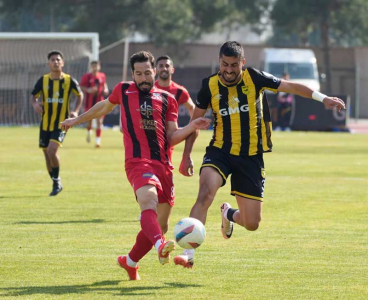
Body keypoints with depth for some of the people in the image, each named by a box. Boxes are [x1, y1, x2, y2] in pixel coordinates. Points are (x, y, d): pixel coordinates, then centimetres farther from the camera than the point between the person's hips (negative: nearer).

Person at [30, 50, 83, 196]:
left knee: (52, 150, -21)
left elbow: (80, 95, 10)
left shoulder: (69, 80, -5)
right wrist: (35, 104, -14)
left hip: (61, 123, -3)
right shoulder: (43, 80, -1)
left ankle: (57, 181, -3)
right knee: (47, 154, 7)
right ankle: (56, 184, 25)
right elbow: (33, 95, 9)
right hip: (45, 124, 3)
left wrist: (75, 111, -4)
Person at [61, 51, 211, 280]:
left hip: (163, 165, 4)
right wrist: (77, 120, 44)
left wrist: (192, 126, -6)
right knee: (149, 201, -34)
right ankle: (160, 245, -59)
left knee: (161, 225, 7)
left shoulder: (167, 100, 15)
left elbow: (172, 137, 10)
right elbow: (105, 107, 33)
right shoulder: (124, 91, 13)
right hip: (138, 163, -4)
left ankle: (130, 262, 29)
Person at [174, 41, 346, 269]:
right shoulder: (210, 86, -3)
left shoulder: (254, 79, -6)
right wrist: (186, 155, 8)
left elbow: (290, 87, 4)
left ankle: (229, 215, 38)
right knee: (205, 194, -30)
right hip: (220, 152, 0)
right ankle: (189, 253, -29)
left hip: (251, 157, 0)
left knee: (252, 224, 1)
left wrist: (322, 98, -3)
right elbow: (195, 121, 9)